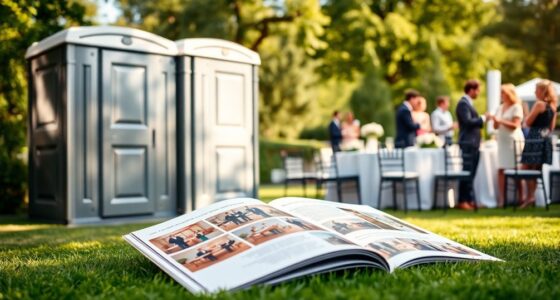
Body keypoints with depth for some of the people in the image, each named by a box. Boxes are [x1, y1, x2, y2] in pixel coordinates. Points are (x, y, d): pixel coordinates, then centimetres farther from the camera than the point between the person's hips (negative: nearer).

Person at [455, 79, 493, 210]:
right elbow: (468, 121, -21)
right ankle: (463, 201, -4)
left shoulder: (468, 103, 20)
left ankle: (470, 200, 14)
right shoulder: (463, 103, -11)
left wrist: (483, 119, 12)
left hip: (473, 143, 10)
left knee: (471, 173, 10)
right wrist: (483, 118, -12)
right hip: (468, 143, -10)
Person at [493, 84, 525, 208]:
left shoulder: (516, 107, -3)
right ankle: (501, 199, -2)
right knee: (501, 169, -1)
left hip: (513, 140, -6)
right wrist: (495, 121, -6)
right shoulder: (500, 108, 15)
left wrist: (501, 121, -19)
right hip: (502, 140, 6)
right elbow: (496, 126, 15)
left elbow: (515, 125, -12)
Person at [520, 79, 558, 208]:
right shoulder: (553, 106, 12)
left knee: (527, 168, -3)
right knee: (537, 170, 10)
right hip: (546, 138, 8)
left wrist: (530, 112, 5)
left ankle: (530, 196, -9)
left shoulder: (539, 104, -12)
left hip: (535, 138, -8)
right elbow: (552, 127, 17)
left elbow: (528, 122, -10)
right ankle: (531, 196, 12)